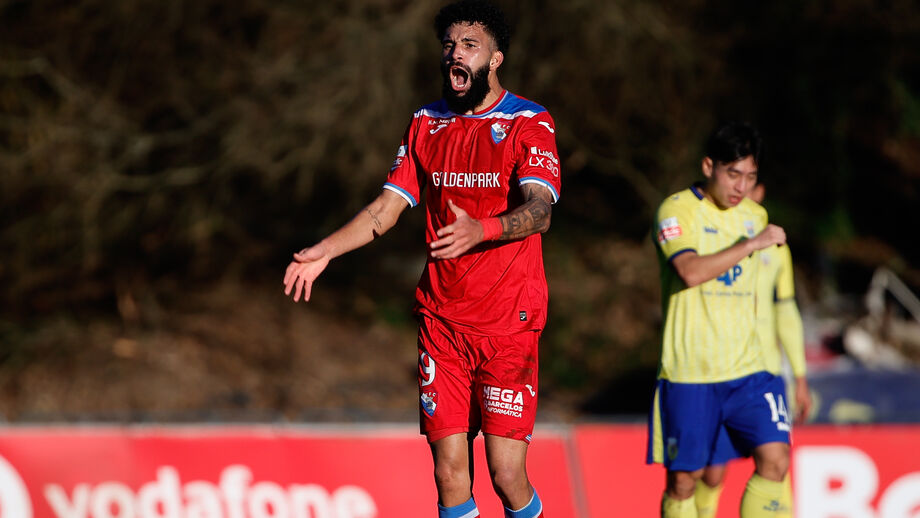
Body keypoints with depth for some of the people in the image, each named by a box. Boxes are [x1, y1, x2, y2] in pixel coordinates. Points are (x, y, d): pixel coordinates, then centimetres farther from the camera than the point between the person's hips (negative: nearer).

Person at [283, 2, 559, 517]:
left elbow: (538, 212, -19)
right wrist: (326, 250, -3)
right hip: (441, 319, 4)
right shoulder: (427, 124, 12)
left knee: (507, 474, -8)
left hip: (509, 320, -4)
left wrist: (480, 230, -39)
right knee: (449, 470, 1)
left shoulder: (530, 123, -4)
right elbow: (387, 206, 13)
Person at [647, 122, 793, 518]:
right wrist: (752, 244, -19)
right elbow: (691, 271, -24)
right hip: (690, 372, -5)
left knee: (775, 459, -9)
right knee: (684, 477, -1)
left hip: (747, 367, 5)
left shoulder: (756, 216, 12)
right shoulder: (678, 210, -7)